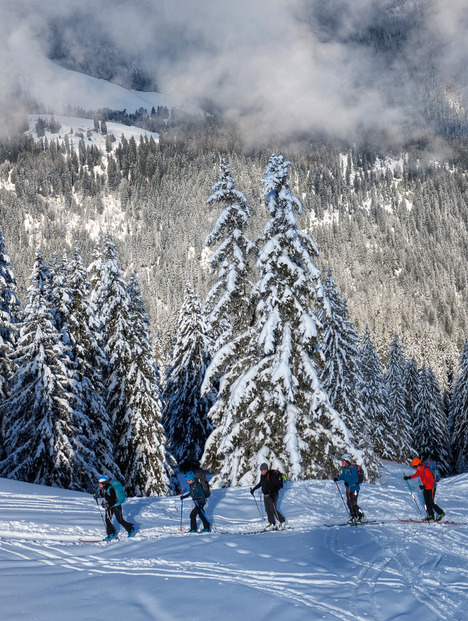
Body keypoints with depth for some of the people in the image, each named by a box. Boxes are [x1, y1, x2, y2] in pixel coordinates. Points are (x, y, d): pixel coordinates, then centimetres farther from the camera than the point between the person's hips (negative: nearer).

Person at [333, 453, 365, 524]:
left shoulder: (353, 468, -20)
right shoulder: (344, 468, 5)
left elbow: (355, 479, -24)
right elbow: (343, 476, 21)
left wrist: (349, 483, -36)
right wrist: (337, 478, 4)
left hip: (354, 488, -8)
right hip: (348, 488, 8)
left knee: (353, 504, -10)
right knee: (349, 503, 7)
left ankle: (361, 515, 9)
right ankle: (354, 517, 21)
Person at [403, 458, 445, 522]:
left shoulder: (426, 470, -27)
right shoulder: (419, 470, 1)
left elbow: (430, 480, -30)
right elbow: (416, 475, 21)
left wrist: (424, 486, -38)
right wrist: (409, 477, 13)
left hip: (431, 487, -9)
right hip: (426, 487, 9)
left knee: (431, 503, -9)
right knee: (426, 502, 6)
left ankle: (441, 513, 6)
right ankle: (431, 516, 12)